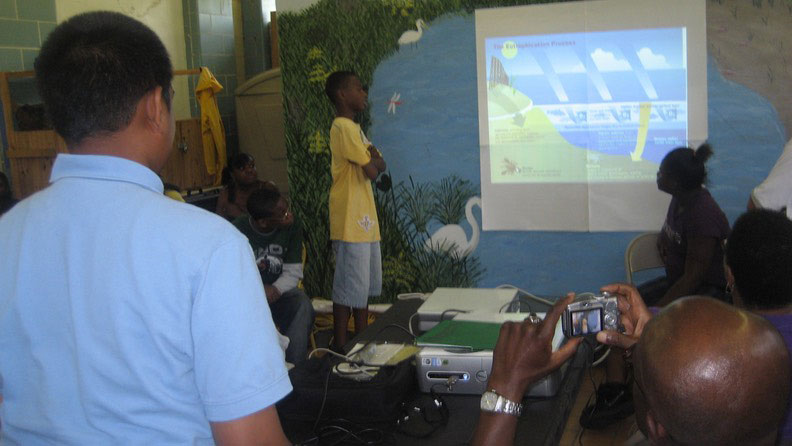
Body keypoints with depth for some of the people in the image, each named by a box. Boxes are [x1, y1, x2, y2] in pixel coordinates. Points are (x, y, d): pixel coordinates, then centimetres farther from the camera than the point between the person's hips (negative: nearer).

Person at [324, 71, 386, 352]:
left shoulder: (353, 128, 18)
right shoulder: (344, 128, -14)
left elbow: (381, 165, 14)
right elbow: (371, 171, -18)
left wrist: (371, 158, -6)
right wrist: (373, 159, 3)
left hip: (364, 219, 10)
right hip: (351, 222, -10)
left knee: (366, 285, 16)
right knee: (349, 287, -4)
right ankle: (340, 348, 4)